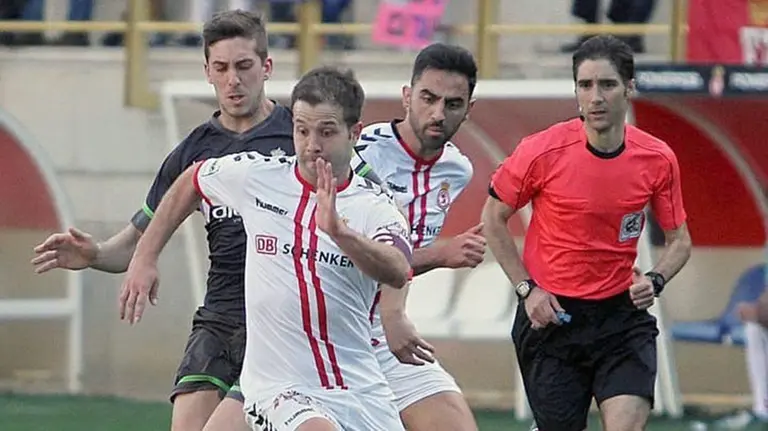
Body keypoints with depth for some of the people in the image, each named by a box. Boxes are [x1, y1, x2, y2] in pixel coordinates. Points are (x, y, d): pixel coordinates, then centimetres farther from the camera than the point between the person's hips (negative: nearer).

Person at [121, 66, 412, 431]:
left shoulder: (374, 206, -5)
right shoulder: (255, 177, 0)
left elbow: (398, 273, -26)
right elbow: (190, 182, 22)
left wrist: (339, 231, -42)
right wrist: (145, 257, 19)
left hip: (361, 393, 2)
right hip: (278, 387, -2)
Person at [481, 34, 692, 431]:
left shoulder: (658, 160, -5)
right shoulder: (542, 152, -12)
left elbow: (679, 240, 8)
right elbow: (493, 220, 2)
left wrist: (655, 280, -12)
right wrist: (527, 289, -6)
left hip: (621, 314, 1)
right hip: (549, 314, -1)